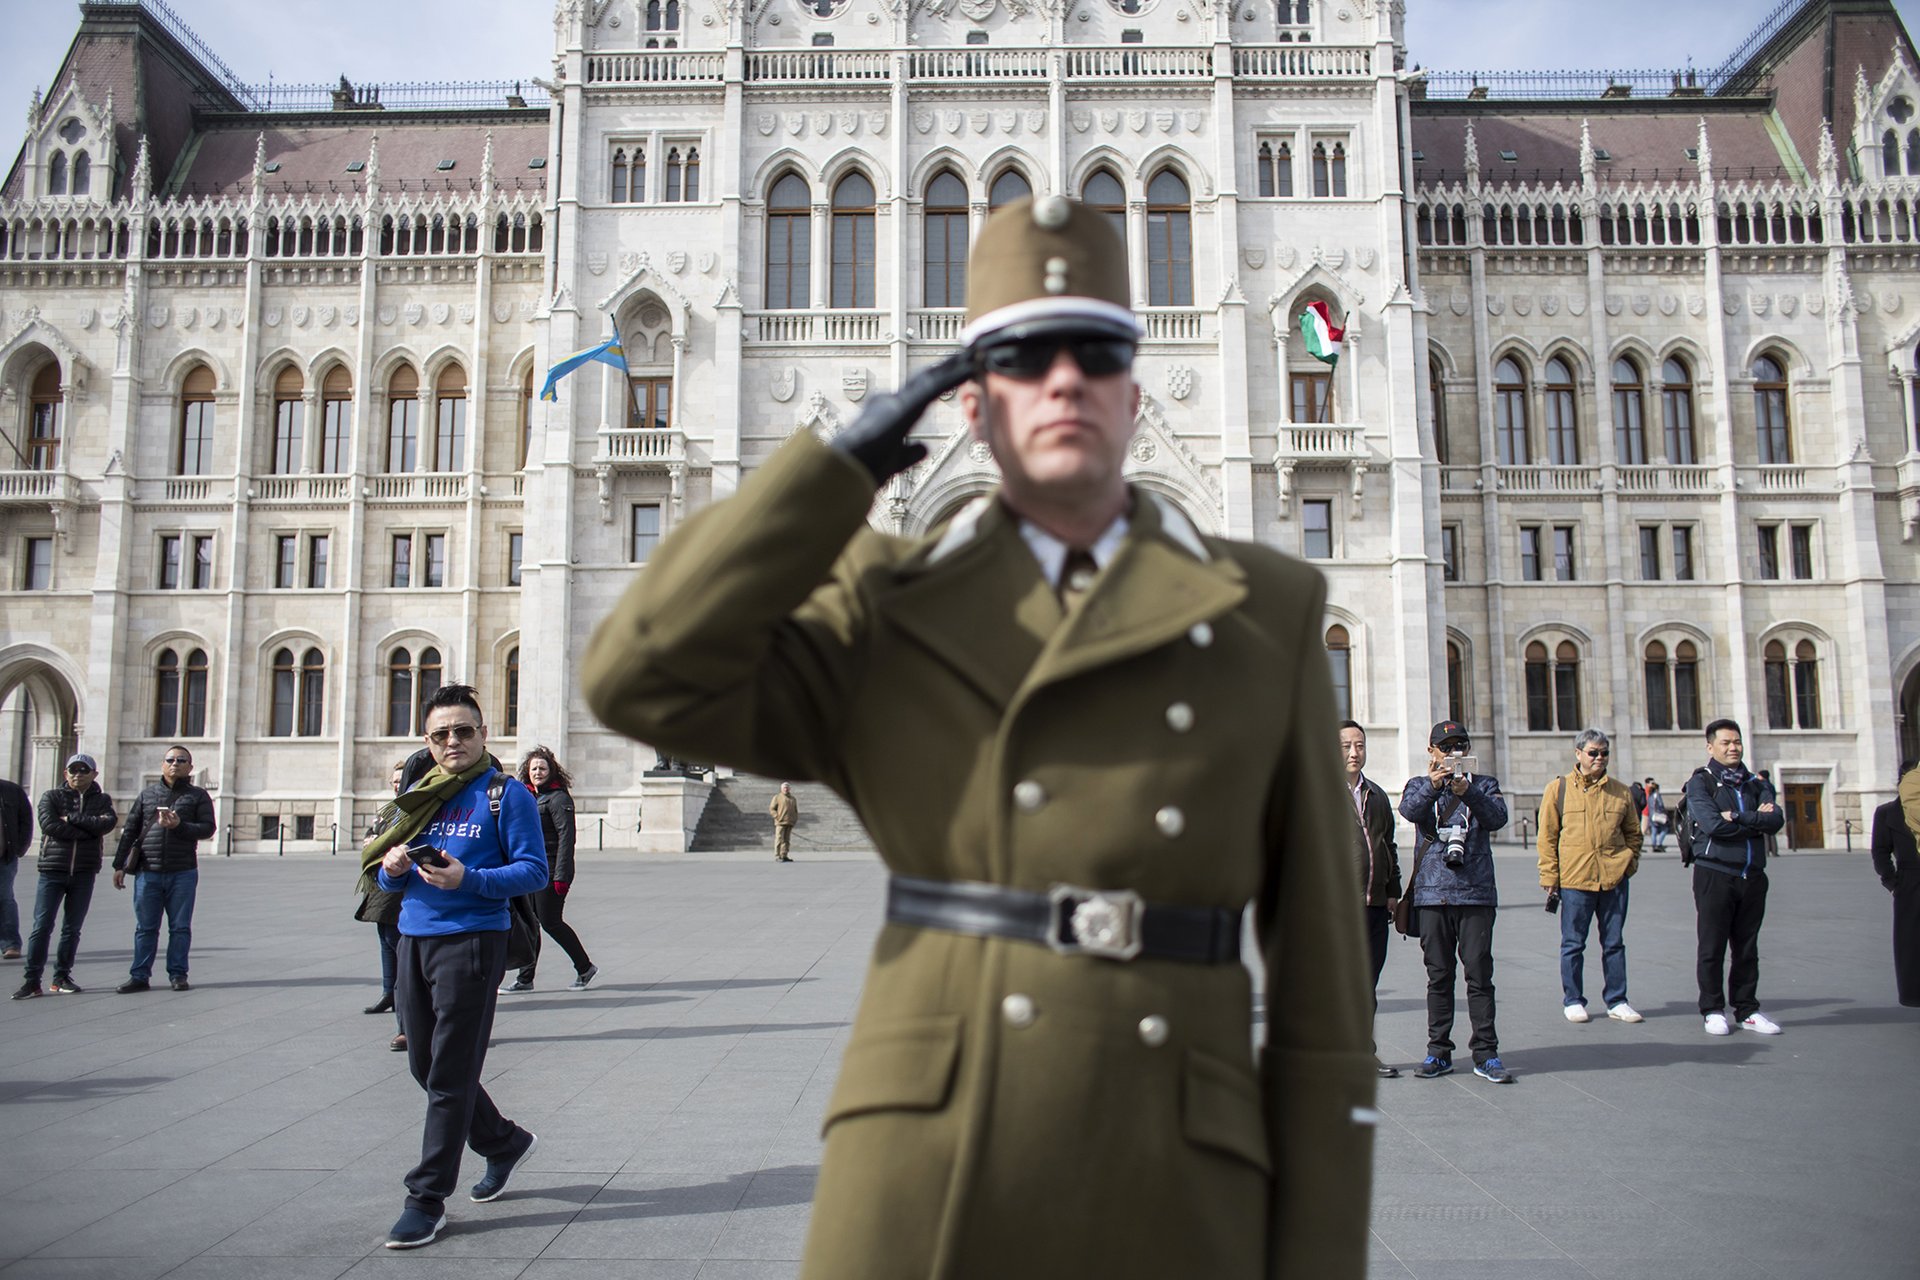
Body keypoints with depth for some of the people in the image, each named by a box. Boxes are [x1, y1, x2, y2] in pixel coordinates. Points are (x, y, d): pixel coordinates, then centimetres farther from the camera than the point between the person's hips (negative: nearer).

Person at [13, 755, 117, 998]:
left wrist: (71, 818, -14)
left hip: (84, 872, 2)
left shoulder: (102, 800, 10)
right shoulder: (51, 796, 5)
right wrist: (89, 831, -13)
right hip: (52, 869, -2)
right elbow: (49, 825, -13)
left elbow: (108, 823, -11)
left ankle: (62, 977, 16)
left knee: (72, 928, 7)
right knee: (42, 926, -6)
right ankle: (32, 980, -2)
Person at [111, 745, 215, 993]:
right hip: (148, 872, 2)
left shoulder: (198, 796, 6)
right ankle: (139, 976, 13)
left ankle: (178, 975, 10)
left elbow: (207, 828, -3)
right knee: (145, 928, 6)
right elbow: (129, 830, 11)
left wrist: (179, 826, -19)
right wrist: (119, 865, 7)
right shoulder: (147, 793, 12)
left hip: (183, 873, -2)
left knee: (180, 927, 3)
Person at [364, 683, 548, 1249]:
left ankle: (427, 1199, 7)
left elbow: (534, 871, -10)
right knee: (425, 1066, 14)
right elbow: (386, 875, 18)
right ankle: (504, 1143, 34)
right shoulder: (419, 797, 15)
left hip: (471, 941, -7)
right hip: (414, 940, 7)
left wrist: (467, 879, -23)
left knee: (450, 1074, -2)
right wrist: (393, 870, -6)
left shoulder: (506, 795, -3)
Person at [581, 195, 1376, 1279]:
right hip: (920, 1188, 0)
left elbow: (1321, 969, 5)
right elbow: (644, 677, -9)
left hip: (1166, 1192, 1)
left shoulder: (1267, 615, 6)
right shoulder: (889, 615, 7)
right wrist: (847, 462, -3)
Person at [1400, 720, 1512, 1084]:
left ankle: (1486, 1054, 4)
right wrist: (1432, 786, -32)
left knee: (1479, 972, -3)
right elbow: (1409, 810, -13)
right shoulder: (1420, 785, 11)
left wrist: (1468, 792, -25)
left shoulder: (1483, 784, 11)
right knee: (1439, 975, 6)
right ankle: (1439, 1051, 13)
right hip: (1432, 893, 1)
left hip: (1476, 893, -1)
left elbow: (1498, 818, -9)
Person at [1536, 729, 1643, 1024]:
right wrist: (1549, 878, -3)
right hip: (1574, 880, -3)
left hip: (1614, 878, 3)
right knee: (1573, 944, 5)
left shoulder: (1620, 792, 9)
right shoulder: (1558, 789, 1)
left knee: (1614, 942, 10)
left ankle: (1616, 1001, 20)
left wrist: (1631, 861, 6)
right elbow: (1547, 836, 1)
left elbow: (1633, 831, 20)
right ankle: (1572, 1001, 17)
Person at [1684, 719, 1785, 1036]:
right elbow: (1712, 824, -17)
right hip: (1714, 874, -4)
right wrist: (1756, 821, -6)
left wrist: (1738, 817, -15)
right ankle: (1713, 1010, 9)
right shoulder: (1700, 782, -1)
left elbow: (1776, 819, -3)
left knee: (1747, 947, 10)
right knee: (1712, 947, 1)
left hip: (1752, 876, 4)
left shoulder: (1755, 784, 14)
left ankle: (1747, 1009, 18)